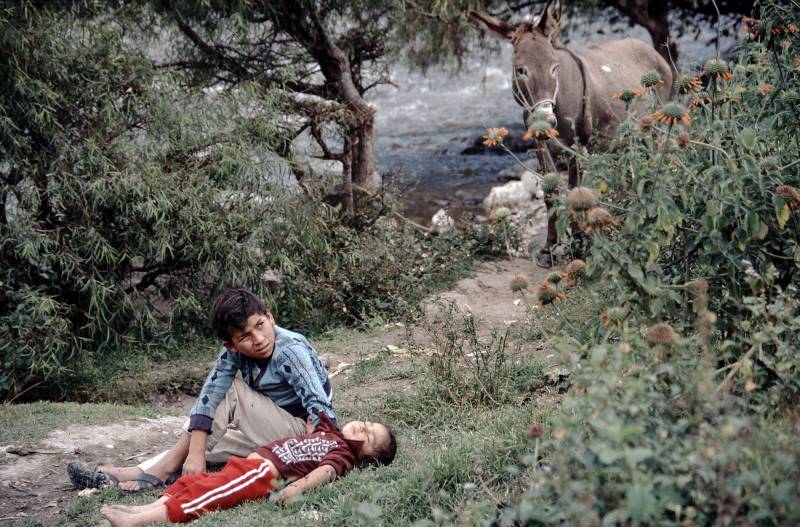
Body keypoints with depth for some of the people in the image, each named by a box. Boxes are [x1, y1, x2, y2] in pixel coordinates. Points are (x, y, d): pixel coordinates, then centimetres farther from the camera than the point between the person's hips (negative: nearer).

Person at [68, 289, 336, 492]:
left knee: (232, 393, -19)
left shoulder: (291, 351, -25)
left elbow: (322, 410, -32)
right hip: (269, 434, 7)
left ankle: (159, 472, -14)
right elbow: (208, 396, -19)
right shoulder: (234, 351, -9)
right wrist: (196, 453, -31)